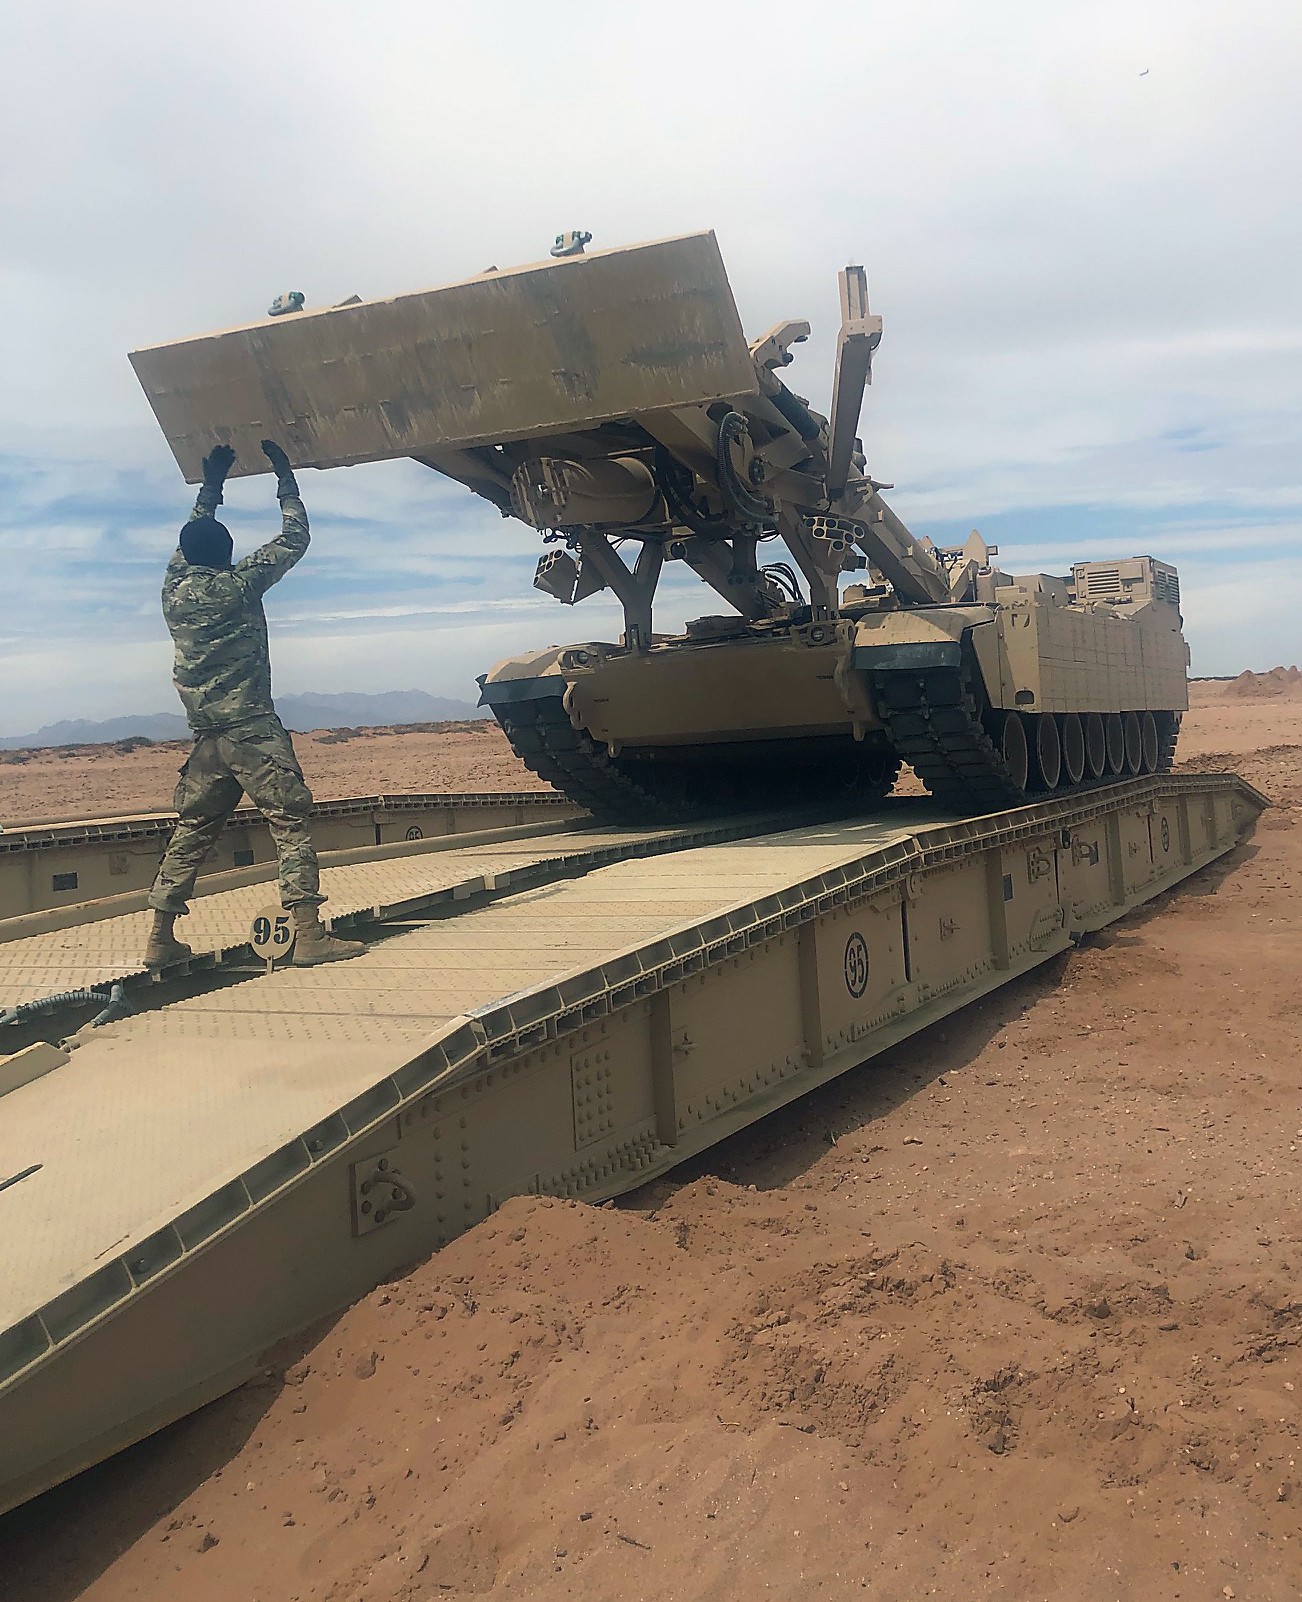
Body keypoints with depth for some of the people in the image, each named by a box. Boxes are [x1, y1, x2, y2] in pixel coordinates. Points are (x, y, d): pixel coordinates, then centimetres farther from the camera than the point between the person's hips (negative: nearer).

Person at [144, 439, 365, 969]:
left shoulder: (174, 588, 10)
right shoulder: (237, 585, -5)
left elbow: (190, 539, 30)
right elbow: (294, 539, 3)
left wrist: (211, 484, 37)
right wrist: (285, 477, 13)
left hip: (206, 736, 7)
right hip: (252, 730, -6)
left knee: (191, 832, 13)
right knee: (290, 823, -7)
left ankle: (161, 938, 15)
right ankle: (309, 935, -14)